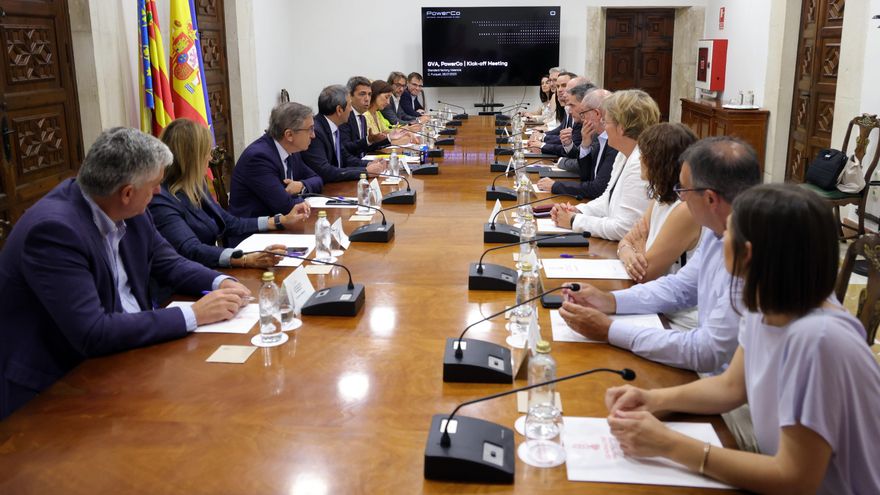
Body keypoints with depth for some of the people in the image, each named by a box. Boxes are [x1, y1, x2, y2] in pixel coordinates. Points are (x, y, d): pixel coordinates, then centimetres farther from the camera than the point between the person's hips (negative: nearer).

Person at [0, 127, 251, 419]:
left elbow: (169, 264, 13)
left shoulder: (129, 211, -2)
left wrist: (220, 283, -7)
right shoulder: (53, 229, -25)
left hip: (129, 348, 7)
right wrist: (193, 315, -26)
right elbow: (92, 334, -29)